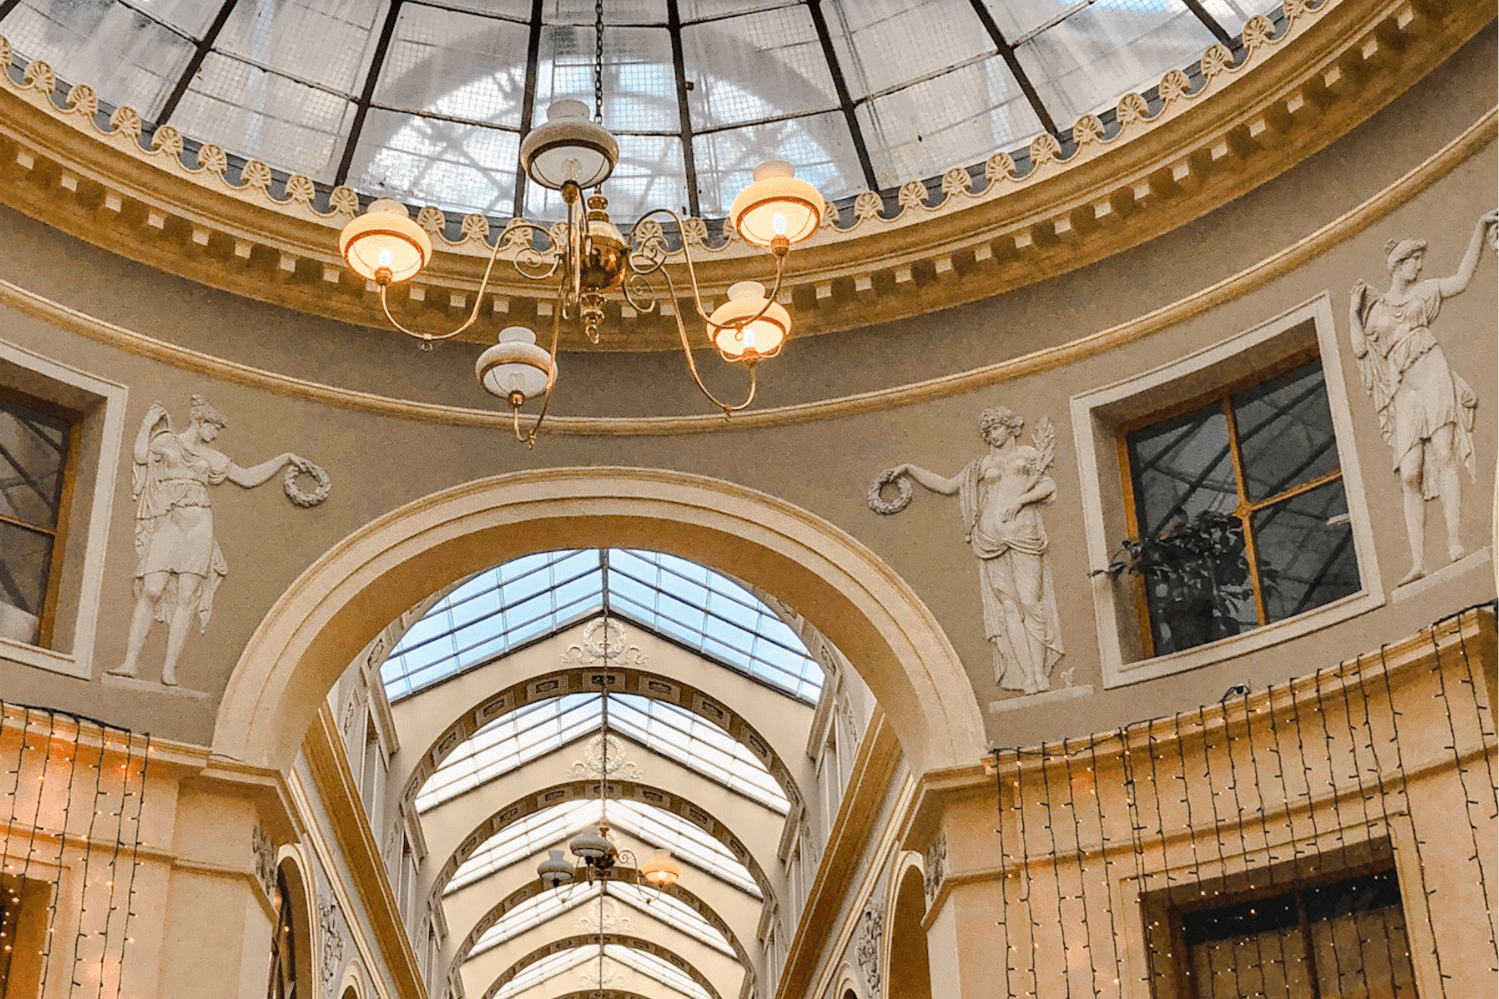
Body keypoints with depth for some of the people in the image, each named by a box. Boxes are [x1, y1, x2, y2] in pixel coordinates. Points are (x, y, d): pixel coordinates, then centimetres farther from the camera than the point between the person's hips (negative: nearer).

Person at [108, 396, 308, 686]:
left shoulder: (210, 457, 22)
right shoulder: (165, 440, 13)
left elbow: (249, 477, 25)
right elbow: (141, 455, -4)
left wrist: (284, 459, 24)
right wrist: (148, 423, 5)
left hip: (198, 526, 3)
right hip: (167, 524, -3)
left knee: (186, 597, -7)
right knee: (151, 591, -14)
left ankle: (169, 669, -9)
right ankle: (131, 661, -11)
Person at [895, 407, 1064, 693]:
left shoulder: (1028, 454, 15)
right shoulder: (981, 465, 21)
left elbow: (1048, 486, 6)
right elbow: (947, 485, 23)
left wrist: (1020, 499, -9)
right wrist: (911, 470, 17)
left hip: (1023, 532, -2)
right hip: (991, 537, 2)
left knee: (1029, 599, -12)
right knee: (1007, 605, -7)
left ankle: (1039, 672, -11)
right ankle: (1029, 677, -10)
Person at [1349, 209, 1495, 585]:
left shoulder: (1424, 290, 16)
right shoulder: (1374, 308, 17)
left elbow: (1462, 279, 1)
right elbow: (1360, 348, 7)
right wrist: (1353, 311, 3)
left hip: (1433, 378, -1)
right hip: (1404, 394, 1)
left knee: (1444, 455, -19)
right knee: (1410, 476, -7)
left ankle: (1454, 542, -26)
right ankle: (1418, 562, -11)